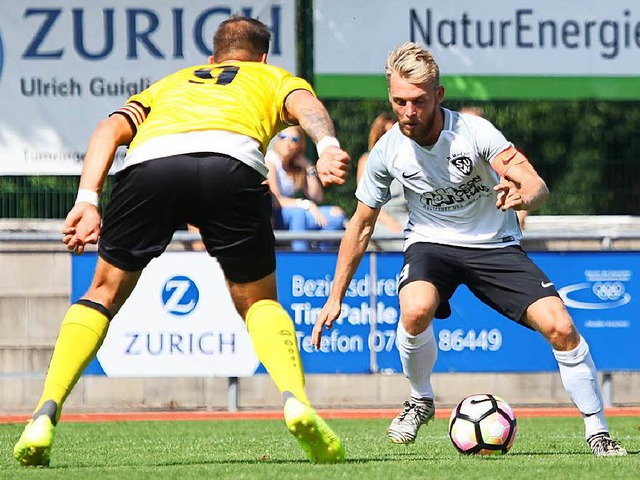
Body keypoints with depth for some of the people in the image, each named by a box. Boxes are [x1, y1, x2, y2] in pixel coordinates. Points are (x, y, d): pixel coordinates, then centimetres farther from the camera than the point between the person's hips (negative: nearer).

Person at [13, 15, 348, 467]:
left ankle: (46, 413, 5)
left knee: (104, 292, 20)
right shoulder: (274, 78, 38)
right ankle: (296, 401, -6)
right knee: (259, 303, 19)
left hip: (149, 159, 1)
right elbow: (307, 104, 13)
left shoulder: (171, 83, 42)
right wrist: (328, 147, -7)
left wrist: (87, 201, 12)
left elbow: (112, 128, 23)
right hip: (233, 164, -1)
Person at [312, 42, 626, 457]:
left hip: (494, 244, -1)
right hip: (432, 243, 1)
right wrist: (335, 297, 4)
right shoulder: (388, 151, -13)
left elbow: (537, 185, -30)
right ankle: (421, 400, -4)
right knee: (416, 310, -34)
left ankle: (598, 432, 1)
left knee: (560, 327, -18)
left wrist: (523, 196, -56)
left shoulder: (474, 131, -22)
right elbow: (362, 224, 3)